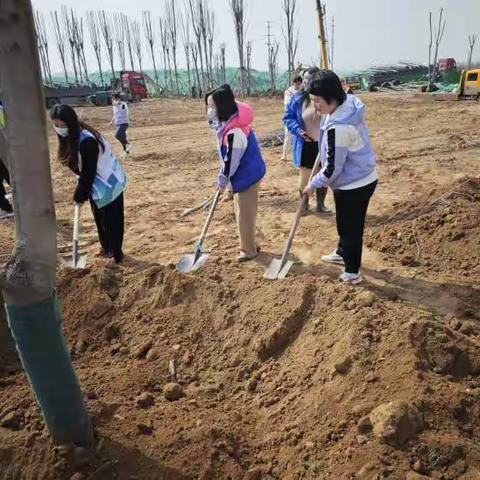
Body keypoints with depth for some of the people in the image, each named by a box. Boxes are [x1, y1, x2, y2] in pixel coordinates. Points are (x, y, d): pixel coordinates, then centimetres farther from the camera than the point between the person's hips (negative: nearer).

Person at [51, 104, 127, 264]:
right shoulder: (70, 137, 0)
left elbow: (88, 172, -23)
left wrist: (80, 195, -13)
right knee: (101, 220, 20)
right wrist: (81, 192, 0)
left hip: (109, 184, -9)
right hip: (97, 184, 9)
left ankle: (115, 254, 16)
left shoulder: (86, 141, -29)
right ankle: (107, 248, 36)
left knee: (111, 221, 3)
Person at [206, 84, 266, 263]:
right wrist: (224, 178, 14)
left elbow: (231, 160, -23)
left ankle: (248, 250, 19)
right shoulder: (226, 123, 2)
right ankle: (249, 245, 34)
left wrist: (222, 180, -9)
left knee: (245, 214, 3)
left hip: (247, 176, -10)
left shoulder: (234, 131, -29)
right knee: (243, 213, 19)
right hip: (246, 174, 10)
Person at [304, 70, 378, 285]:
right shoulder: (350, 104, -2)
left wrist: (314, 184, -9)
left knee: (350, 227, 8)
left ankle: (352, 273, 26)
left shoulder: (337, 128, -32)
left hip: (353, 184, -9)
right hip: (363, 178, 9)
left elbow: (332, 168, -23)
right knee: (347, 223, 27)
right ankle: (342, 254, 50)